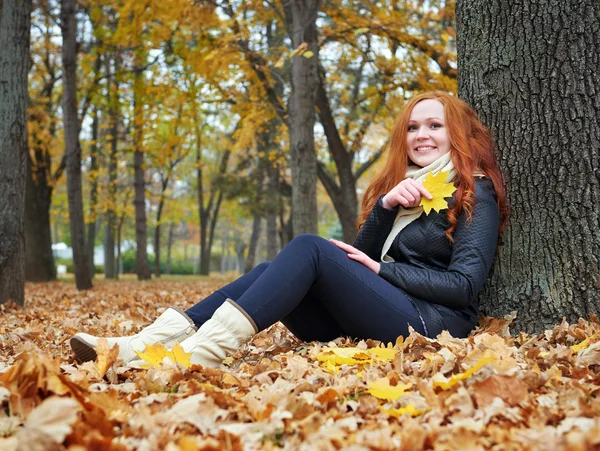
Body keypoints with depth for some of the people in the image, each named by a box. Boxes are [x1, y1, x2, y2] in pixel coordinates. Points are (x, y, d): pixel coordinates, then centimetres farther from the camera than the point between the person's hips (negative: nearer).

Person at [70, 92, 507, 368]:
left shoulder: (475, 192, 1)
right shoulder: (399, 185, 20)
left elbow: (465, 284, -9)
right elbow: (360, 257, 8)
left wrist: (381, 270, -10)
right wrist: (386, 205, -9)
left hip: (432, 322, -6)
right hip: (369, 319, 6)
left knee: (310, 248, -25)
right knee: (268, 273, -14)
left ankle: (204, 351, -41)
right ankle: (142, 344, -29)